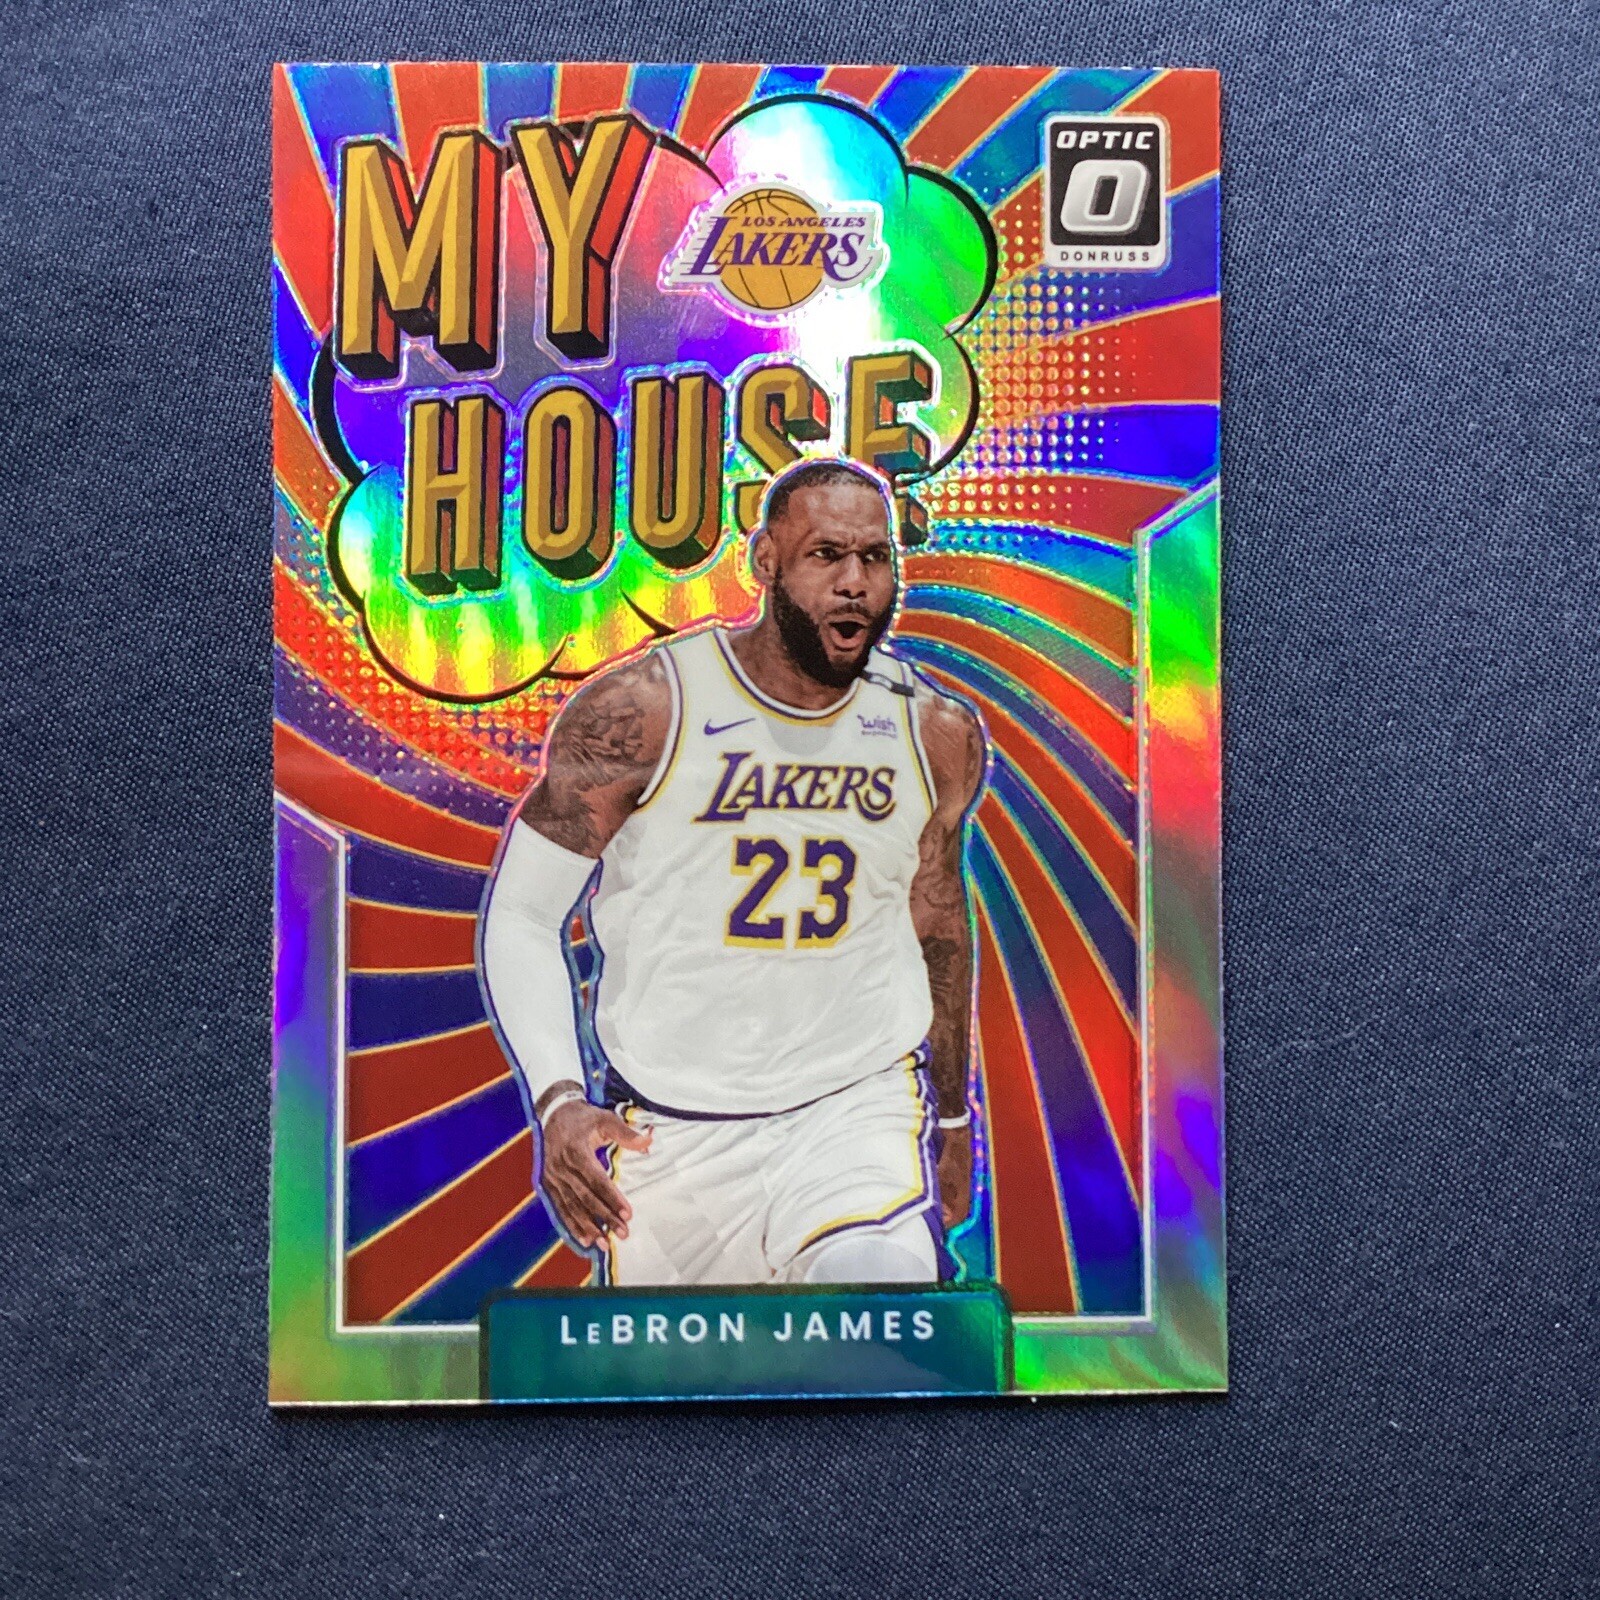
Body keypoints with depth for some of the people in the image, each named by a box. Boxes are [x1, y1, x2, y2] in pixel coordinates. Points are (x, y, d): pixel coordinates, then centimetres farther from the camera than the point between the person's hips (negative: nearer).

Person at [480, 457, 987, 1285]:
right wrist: (556, 1101, -20)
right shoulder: (638, 710, -12)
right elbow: (521, 916, -6)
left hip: (861, 1105, 1)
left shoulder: (940, 736, 0)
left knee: (878, 1275, -28)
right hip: (669, 1131, 0)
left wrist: (953, 1114, 23)